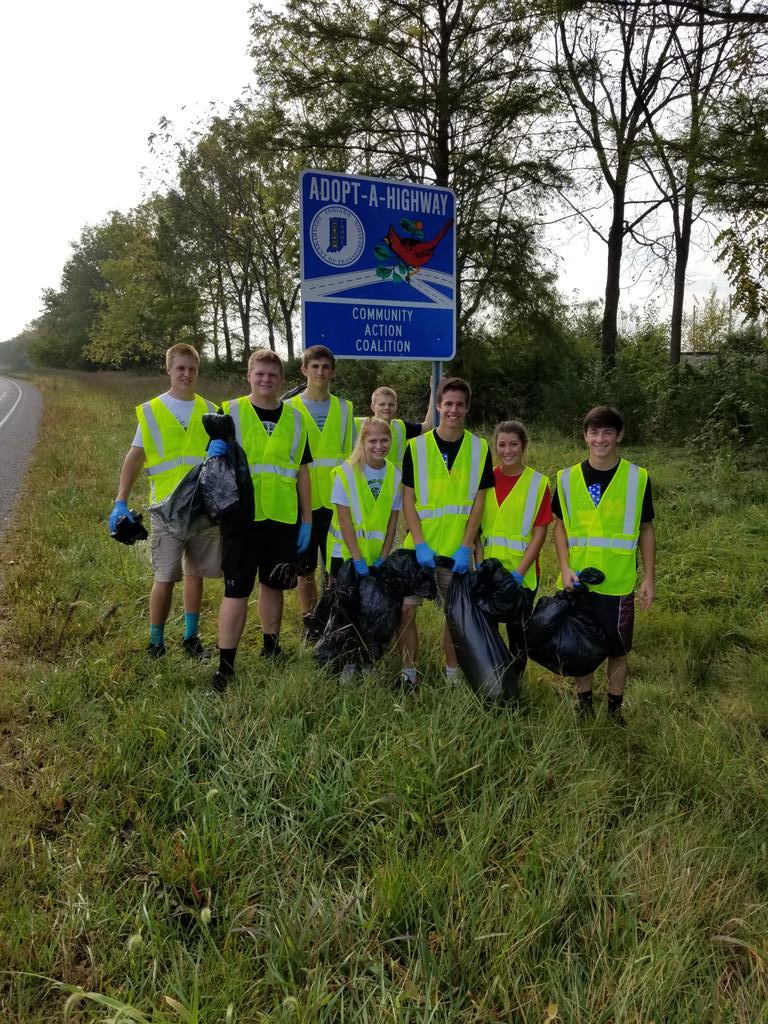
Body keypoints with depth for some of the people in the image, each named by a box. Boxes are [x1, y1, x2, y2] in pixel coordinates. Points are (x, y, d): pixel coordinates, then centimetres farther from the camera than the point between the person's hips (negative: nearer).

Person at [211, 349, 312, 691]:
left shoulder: (294, 418, 9)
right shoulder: (230, 412, 0)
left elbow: (302, 471, 12)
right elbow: (214, 460, 0)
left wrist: (306, 520, 9)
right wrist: (216, 456, -24)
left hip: (283, 518, 3)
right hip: (242, 516, -3)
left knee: (273, 585, 15)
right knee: (237, 590, -3)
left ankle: (270, 645, 33)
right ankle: (225, 665, 4)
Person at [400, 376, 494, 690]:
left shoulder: (479, 448, -1)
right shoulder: (416, 446, -4)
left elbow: (478, 501, 0)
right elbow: (407, 498, -3)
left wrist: (465, 547, -8)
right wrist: (420, 543, -12)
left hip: (458, 549, 1)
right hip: (420, 546, 0)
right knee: (406, 607, 0)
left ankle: (452, 673, 26)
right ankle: (408, 672, 16)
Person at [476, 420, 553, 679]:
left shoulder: (538, 482, -5)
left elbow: (539, 535, -8)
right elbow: (476, 527, 4)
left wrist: (517, 574, -14)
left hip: (521, 573, -2)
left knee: (517, 631, 8)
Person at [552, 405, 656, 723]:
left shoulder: (637, 478, -3)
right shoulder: (568, 478, 0)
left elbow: (645, 530, 3)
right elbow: (560, 526, 5)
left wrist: (650, 578, 0)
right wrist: (565, 568, -8)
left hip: (618, 582, -1)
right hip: (577, 581, 1)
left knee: (617, 648, 9)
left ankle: (615, 708, 29)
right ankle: (584, 703, 32)